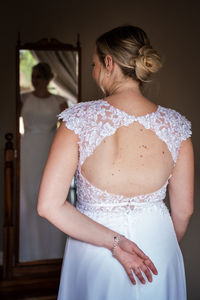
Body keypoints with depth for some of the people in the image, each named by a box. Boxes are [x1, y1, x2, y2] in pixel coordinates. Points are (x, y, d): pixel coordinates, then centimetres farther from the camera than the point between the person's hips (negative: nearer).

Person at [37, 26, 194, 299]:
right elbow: (184, 210, -2)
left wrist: (113, 241, -17)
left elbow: (49, 205, -22)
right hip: (158, 243, 2)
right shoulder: (176, 125, -11)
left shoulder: (81, 119, -18)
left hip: (95, 253, -2)